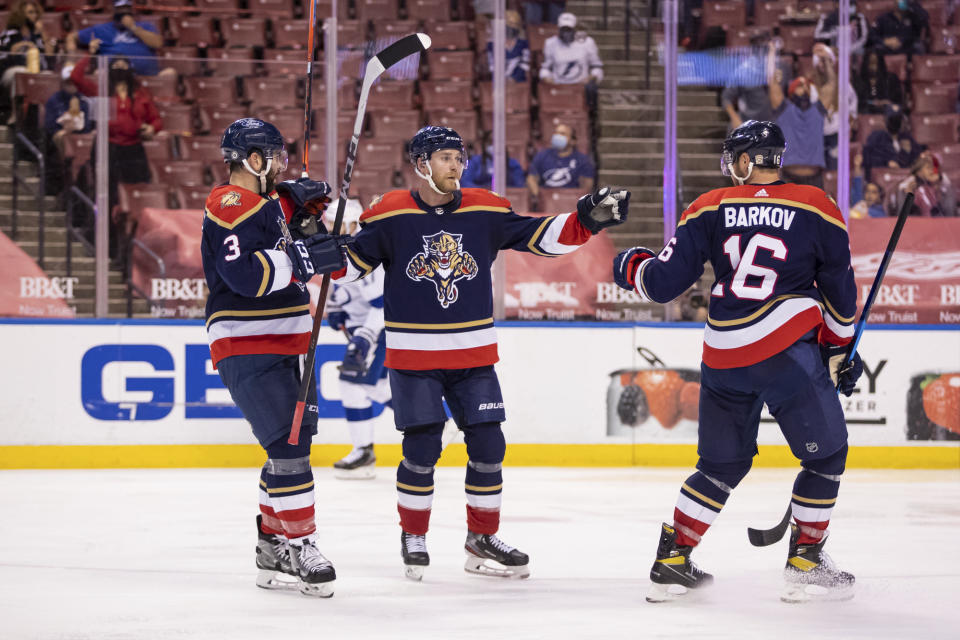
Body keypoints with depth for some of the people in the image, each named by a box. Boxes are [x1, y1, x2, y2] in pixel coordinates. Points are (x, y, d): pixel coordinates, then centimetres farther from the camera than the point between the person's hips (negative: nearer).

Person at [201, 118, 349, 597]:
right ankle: (300, 544, -12)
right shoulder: (231, 206, -15)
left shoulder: (263, 203, 16)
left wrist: (295, 203, 12)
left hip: (283, 349, 11)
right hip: (247, 348, -11)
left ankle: (272, 545, 22)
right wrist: (305, 258, -26)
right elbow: (245, 273, -26)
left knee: (292, 444, 13)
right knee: (288, 445, -15)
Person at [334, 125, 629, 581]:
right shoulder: (390, 215, -5)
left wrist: (587, 219, -10)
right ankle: (413, 536, 15)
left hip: (473, 355, 3)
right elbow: (350, 264, -3)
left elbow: (542, 237, 3)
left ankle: (482, 539, 16)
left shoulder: (485, 211, 2)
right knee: (422, 448, -5)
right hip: (413, 353, -3)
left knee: (487, 444, 1)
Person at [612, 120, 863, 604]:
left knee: (722, 464, 19)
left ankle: (671, 561, 18)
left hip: (723, 358, 4)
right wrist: (840, 349, 24)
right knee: (826, 455, 11)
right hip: (788, 348, -4)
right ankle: (804, 564, 9)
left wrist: (632, 268, 26)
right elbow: (840, 290, 11)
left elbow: (664, 281, 5)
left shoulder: (711, 208, 6)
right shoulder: (817, 208, 3)